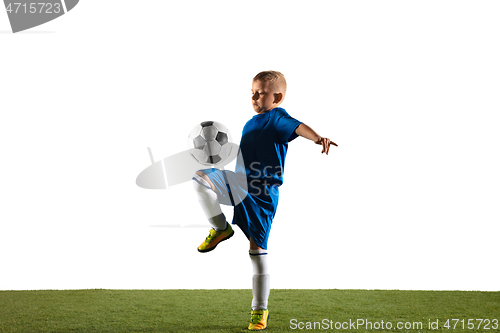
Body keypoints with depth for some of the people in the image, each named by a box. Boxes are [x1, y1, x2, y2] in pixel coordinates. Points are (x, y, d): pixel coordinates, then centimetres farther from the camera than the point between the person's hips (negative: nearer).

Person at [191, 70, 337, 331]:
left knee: (257, 249, -2)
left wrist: (318, 138, -52)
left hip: (262, 192, -7)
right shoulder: (252, 123, 16)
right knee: (200, 178, -13)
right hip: (240, 183, 7)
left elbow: (298, 127, -32)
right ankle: (220, 229, 3)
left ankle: (260, 310, 9)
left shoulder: (277, 117, -10)